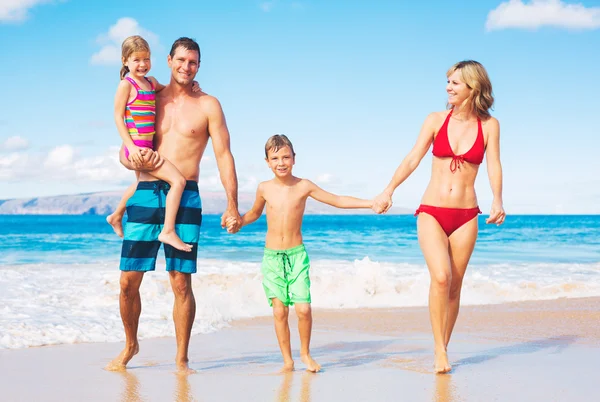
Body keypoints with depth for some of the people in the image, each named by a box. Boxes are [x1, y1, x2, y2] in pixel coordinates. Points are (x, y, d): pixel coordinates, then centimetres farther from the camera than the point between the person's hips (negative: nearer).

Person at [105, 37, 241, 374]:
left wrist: (232, 206, -5)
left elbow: (224, 156, 2)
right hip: (145, 195, 2)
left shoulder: (208, 105, 7)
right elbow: (125, 153, 15)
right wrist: (137, 161, -9)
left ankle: (182, 359, 9)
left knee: (181, 283, -3)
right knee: (129, 281, 1)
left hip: (185, 198, -2)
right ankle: (130, 345, 24)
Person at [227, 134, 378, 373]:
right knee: (279, 311, -1)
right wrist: (238, 222, 4)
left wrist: (371, 203, -2)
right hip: (272, 256, 1)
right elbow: (255, 213, 22)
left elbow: (338, 201, 3)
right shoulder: (264, 189, 1)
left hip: (297, 254, -1)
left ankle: (305, 354, 13)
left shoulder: (303, 186, -3)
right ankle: (287, 361, 12)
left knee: (303, 308, -10)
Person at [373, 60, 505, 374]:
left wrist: (497, 201, -22)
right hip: (431, 211, -1)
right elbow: (413, 159, -2)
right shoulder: (436, 120, 3)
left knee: (454, 286, 5)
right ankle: (440, 351, -11)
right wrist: (389, 190, -15)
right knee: (440, 277, -18)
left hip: (465, 215, 1)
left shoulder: (489, 125, 3)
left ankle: (443, 349, 19)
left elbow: (494, 166, -5)